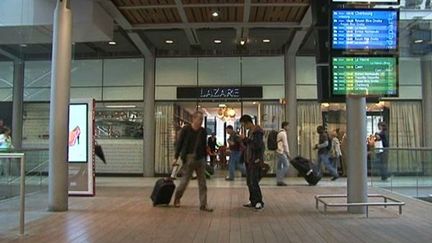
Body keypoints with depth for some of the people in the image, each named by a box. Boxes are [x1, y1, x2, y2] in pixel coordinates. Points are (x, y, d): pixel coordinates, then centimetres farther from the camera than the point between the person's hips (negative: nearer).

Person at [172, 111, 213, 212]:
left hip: (200, 159, 4)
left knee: (202, 183, 2)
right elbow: (179, 143, -3)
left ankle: (203, 205, 8)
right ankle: (177, 198, 30)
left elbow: (204, 146, 12)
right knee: (185, 180, 5)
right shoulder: (186, 129, -5)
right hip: (189, 158, -4)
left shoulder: (203, 131, 7)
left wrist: (205, 158, 10)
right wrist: (176, 157, -7)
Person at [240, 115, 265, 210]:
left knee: (253, 182, -9)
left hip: (255, 160, -9)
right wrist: (243, 140, 5)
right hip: (249, 160, 9)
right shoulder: (250, 131, 14)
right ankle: (253, 201, 19)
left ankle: (259, 202, 2)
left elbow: (256, 145, -23)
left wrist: (245, 139, -17)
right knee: (249, 182, 11)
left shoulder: (257, 131, -13)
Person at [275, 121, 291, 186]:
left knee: (279, 166, 7)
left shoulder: (279, 133, 20)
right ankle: (280, 180, -11)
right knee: (286, 165, -9)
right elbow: (285, 144, -15)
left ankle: (278, 181, 5)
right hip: (281, 152, -10)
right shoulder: (283, 133, -10)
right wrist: (288, 153, -14)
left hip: (278, 152, 10)